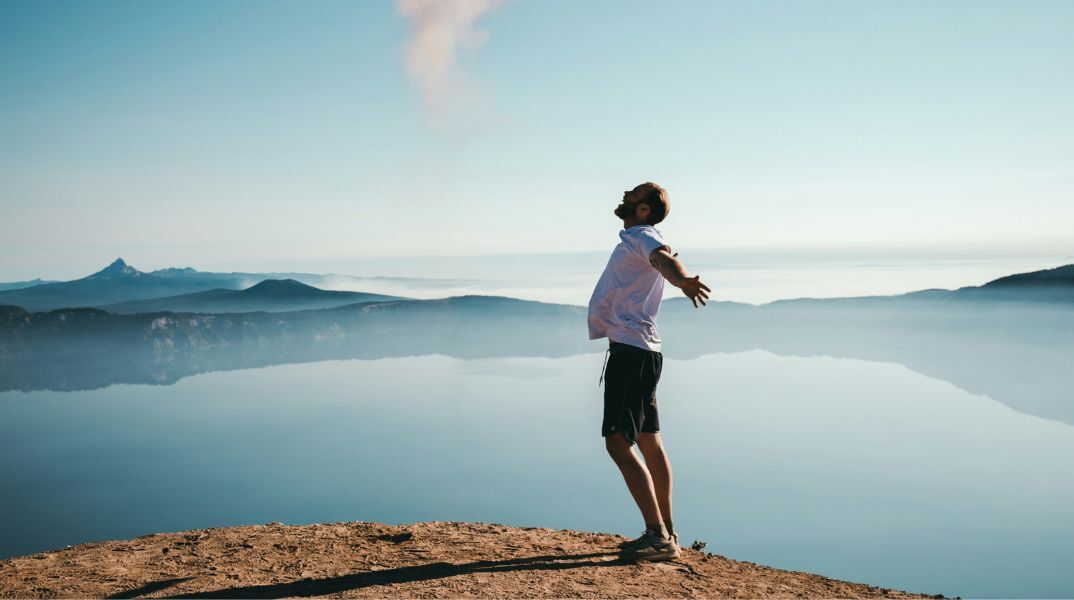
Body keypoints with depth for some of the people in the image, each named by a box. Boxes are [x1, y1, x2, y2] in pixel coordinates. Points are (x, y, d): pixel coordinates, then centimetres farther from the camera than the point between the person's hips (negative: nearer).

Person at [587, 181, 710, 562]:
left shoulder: (644, 236, -10)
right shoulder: (633, 240, 19)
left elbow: (663, 258, -35)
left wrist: (682, 280, -56)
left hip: (632, 351, -11)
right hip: (637, 350, 11)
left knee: (618, 443, -14)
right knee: (649, 443, 14)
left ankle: (659, 535, -13)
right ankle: (666, 534, 23)